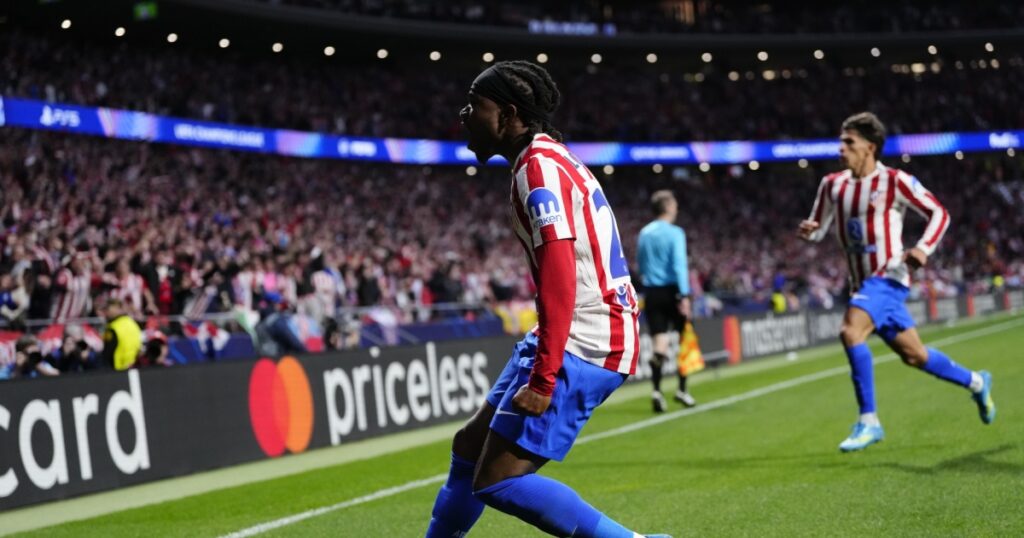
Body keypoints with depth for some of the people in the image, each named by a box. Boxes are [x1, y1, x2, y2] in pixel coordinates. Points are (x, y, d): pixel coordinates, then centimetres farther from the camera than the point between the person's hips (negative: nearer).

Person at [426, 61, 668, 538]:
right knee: (470, 446, 18)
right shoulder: (552, 161, 18)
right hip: (590, 339, 11)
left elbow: (559, 280, -23)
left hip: (580, 345, -11)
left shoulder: (539, 169, -14)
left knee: (498, 482, -12)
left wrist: (543, 379, -27)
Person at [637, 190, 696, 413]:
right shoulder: (674, 233, -9)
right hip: (671, 291, -5)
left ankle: (657, 390, -14)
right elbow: (679, 265, -17)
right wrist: (684, 296, -20)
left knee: (660, 342, 2)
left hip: (651, 292, 5)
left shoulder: (644, 234, 10)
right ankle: (681, 389, 11)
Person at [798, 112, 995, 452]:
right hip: (862, 283, 7)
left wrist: (923, 248, -17)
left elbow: (939, 213, -1)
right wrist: (808, 230, -8)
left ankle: (869, 421, -22)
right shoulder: (833, 185, 9)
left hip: (887, 277, -7)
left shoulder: (895, 181, -8)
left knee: (850, 332, -29)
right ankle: (975, 383, 39)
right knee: (913, 355, 15)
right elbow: (818, 229, 16)